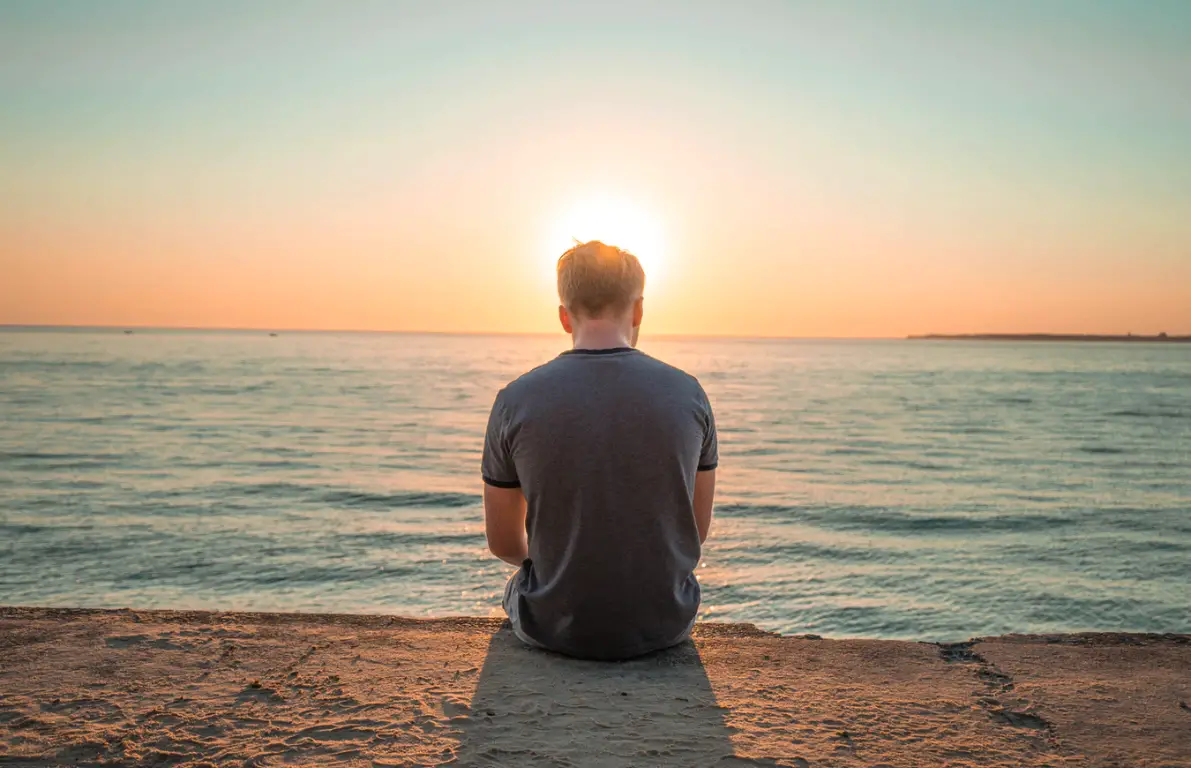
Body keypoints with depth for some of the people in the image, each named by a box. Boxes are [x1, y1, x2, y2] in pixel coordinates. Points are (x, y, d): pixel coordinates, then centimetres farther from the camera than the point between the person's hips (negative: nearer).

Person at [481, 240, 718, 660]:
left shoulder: (515, 401, -12)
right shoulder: (688, 393, -8)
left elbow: (504, 544, -2)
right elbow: (698, 530, 2)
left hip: (554, 626, -1)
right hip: (664, 624, 2)